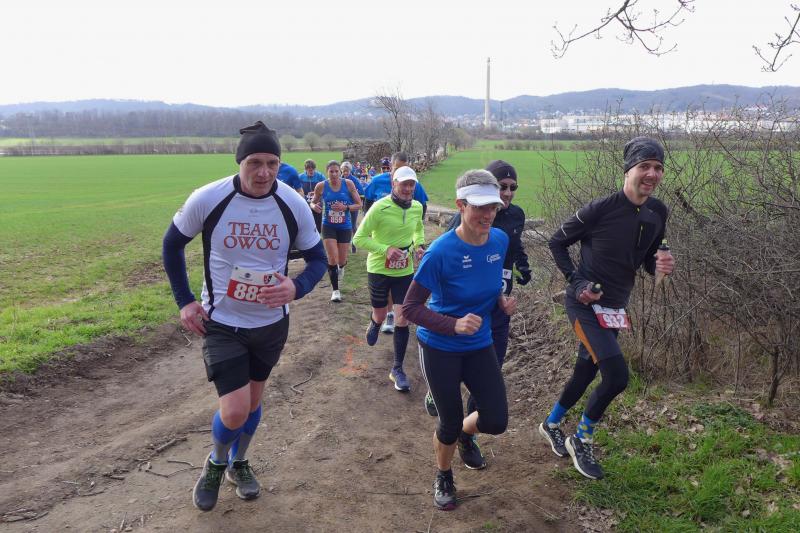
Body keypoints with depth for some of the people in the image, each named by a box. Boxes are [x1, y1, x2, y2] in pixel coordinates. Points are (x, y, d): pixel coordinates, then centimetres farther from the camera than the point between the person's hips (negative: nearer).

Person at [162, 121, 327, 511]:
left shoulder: (294, 205, -14)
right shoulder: (207, 199, -19)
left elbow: (317, 258, -2)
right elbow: (172, 244, -1)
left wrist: (297, 288, -24)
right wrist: (184, 302, -5)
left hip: (272, 322, 3)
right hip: (221, 322, -2)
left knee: (253, 401, 19)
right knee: (235, 410, -10)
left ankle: (238, 464, 47)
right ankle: (216, 463, 26)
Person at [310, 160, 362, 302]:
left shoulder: (348, 184, -8)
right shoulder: (321, 186, -7)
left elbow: (359, 205, -3)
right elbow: (313, 202, 8)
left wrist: (345, 207, -21)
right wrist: (314, 206, -16)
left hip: (345, 227, 1)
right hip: (328, 226, -1)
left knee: (341, 260, 10)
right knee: (332, 259, -10)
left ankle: (341, 267, 50)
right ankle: (335, 290, 6)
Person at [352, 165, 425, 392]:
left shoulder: (417, 207, -3)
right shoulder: (380, 208, -19)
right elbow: (359, 239, -16)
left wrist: (419, 244, -2)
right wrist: (386, 249, -26)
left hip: (405, 271, 3)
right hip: (379, 270, -3)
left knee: (402, 319, -1)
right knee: (380, 315, 14)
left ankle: (397, 369, 13)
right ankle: (374, 323, 55)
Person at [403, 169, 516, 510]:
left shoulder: (500, 240, -7)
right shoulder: (441, 252, -25)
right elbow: (410, 308, -21)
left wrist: (502, 300, -6)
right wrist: (454, 325, -33)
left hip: (480, 346, 5)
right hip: (441, 350, -5)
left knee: (496, 422, 4)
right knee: (450, 424, 8)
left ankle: (465, 434, 42)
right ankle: (443, 478, 41)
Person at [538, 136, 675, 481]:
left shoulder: (657, 213, 1)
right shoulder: (601, 208, -19)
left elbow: (647, 258, 13)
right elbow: (557, 242, -7)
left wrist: (659, 266, -10)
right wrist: (576, 281, -16)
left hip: (615, 307, 7)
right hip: (585, 304, -7)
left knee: (585, 373, 18)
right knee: (617, 375, -17)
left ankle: (551, 425, 44)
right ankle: (581, 442, 8)